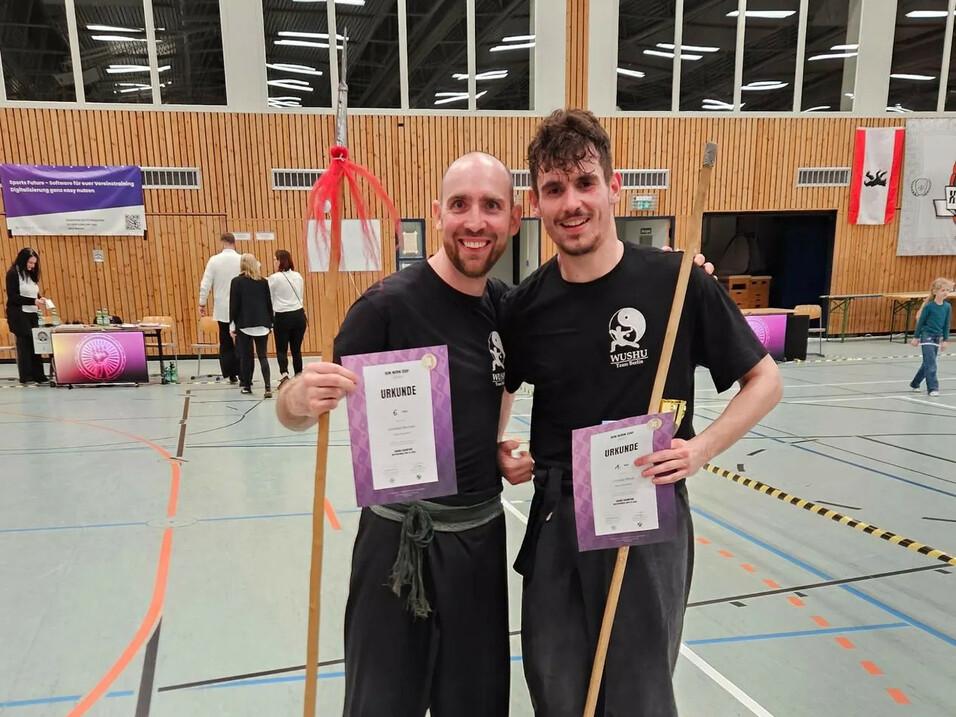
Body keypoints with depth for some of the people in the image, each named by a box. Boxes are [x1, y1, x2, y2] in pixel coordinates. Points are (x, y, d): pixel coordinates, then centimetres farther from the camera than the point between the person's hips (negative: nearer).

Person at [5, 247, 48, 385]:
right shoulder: (13, 273, -7)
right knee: (25, 345, -3)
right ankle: (26, 377, 3)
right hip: (19, 315, -6)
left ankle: (38, 375, 5)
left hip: (32, 314, 6)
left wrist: (39, 299, -2)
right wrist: (34, 301, -19)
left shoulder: (30, 274, 14)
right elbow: (13, 297, -14)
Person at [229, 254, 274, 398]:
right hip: (262, 324, 2)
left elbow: (234, 305, -4)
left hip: (244, 324, -2)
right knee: (263, 356, 0)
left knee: (245, 356, 9)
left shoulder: (237, 281, -3)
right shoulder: (264, 282, 5)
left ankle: (246, 386, 17)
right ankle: (268, 387, -13)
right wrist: (270, 323, 15)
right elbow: (269, 303, 8)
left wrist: (232, 325, 2)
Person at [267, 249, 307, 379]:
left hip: (283, 317, -4)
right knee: (296, 349, 11)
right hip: (299, 315, 4)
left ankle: (284, 374, -15)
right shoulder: (298, 276, 6)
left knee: (281, 350, 4)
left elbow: (269, 299, -1)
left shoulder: (274, 278, -9)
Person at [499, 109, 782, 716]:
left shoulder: (677, 281, -12)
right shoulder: (526, 304, -3)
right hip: (555, 519, 3)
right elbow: (501, 389, 15)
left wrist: (701, 449, -14)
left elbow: (765, 381, -2)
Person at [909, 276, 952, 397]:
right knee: (931, 363, -11)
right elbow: (921, 321, -6)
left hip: (937, 337, 6)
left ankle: (915, 383, 27)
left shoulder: (947, 307, 1)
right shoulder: (929, 306, -13)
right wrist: (916, 337, -3)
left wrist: (945, 340, 8)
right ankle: (933, 388, -8)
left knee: (927, 363, 13)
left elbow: (946, 325, 8)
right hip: (927, 336, -6)